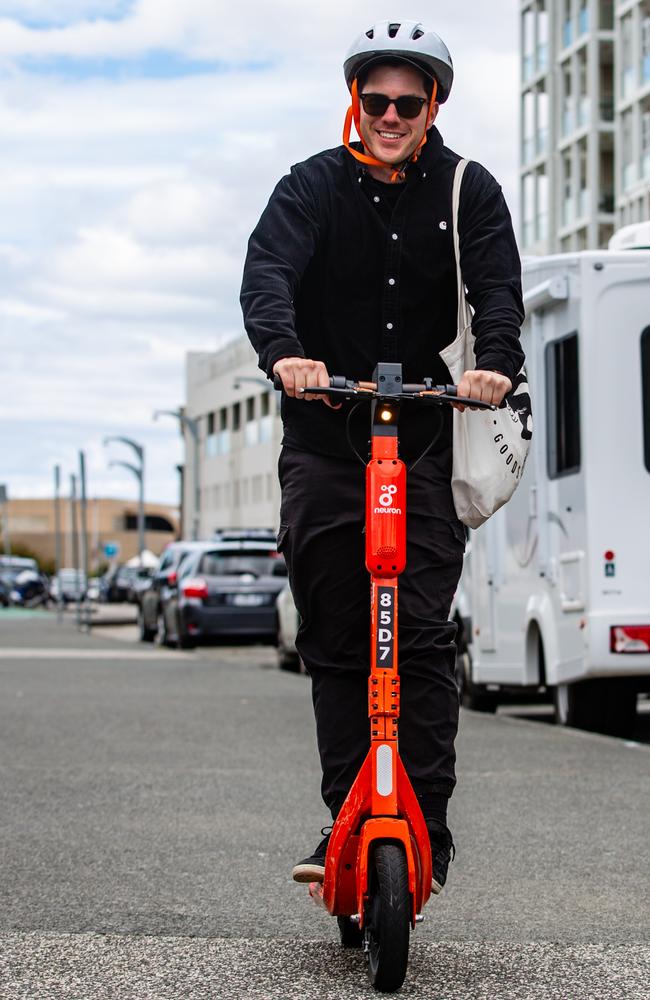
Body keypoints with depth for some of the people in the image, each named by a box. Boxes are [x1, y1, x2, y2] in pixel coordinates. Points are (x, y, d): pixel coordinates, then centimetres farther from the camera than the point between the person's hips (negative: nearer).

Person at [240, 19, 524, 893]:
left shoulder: (467, 191, 4)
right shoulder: (315, 186, 2)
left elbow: (499, 286, -10)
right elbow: (268, 271, -15)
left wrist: (495, 363, -32)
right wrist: (285, 352, -37)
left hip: (427, 447, -1)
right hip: (323, 447, 1)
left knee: (421, 640, -10)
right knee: (333, 646, 4)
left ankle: (427, 828, -5)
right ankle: (348, 821, 13)